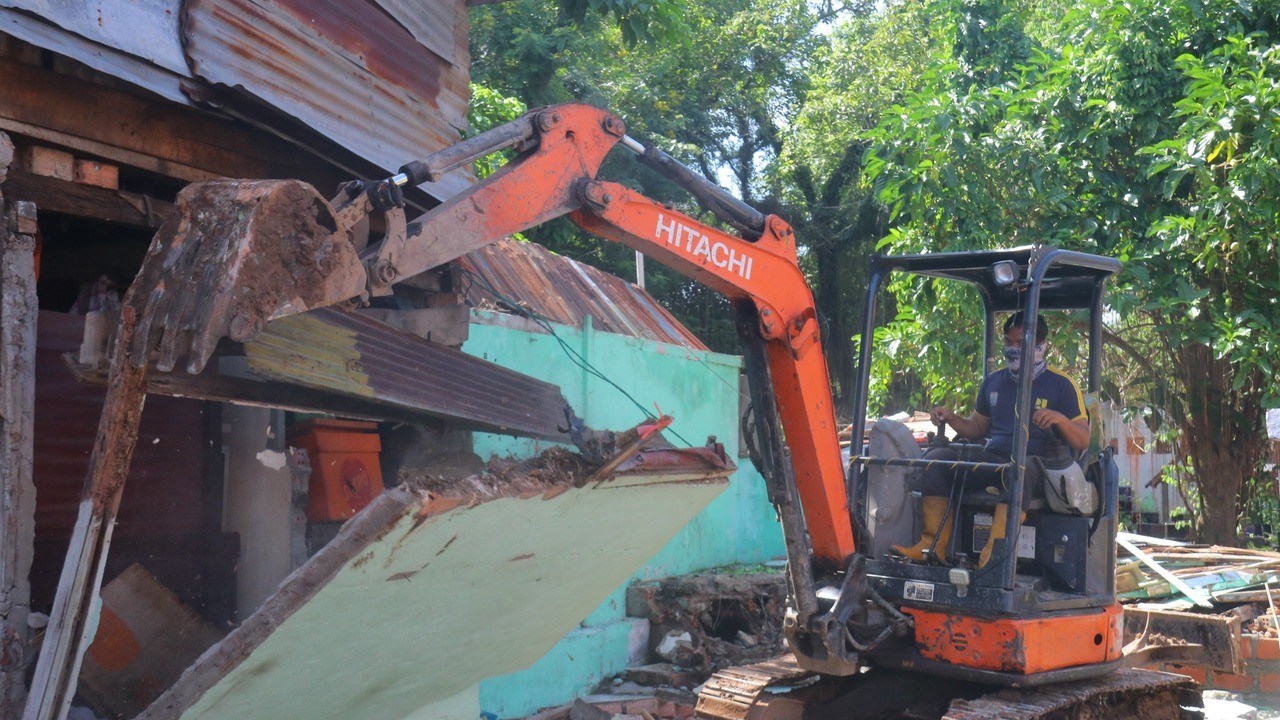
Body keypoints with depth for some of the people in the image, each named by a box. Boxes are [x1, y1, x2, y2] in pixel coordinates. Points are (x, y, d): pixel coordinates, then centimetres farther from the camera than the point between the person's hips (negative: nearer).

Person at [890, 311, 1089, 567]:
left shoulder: (1062, 385, 2)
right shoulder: (993, 381, 17)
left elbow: (1083, 442, -3)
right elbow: (978, 427, 26)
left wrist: (1060, 419, -23)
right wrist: (950, 418, 7)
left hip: (1041, 466, -5)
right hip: (993, 459, 6)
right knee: (936, 458, -15)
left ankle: (994, 553, -50)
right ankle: (934, 544, -23)